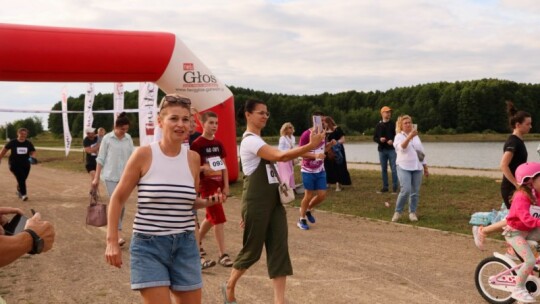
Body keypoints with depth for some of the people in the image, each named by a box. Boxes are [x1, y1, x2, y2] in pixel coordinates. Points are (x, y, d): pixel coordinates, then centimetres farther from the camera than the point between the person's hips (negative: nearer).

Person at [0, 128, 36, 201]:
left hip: (25, 164, 3)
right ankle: (24, 194, -14)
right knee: (21, 179, -17)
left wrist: (33, 157, -18)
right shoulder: (13, 142, -4)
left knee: (22, 179, 11)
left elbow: (33, 152, 5)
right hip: (15, 164, -3)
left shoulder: (28, 143, 2)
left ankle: (19, 191, 39)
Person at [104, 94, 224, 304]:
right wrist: (112, 241, -6)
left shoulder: (193, 158, 2)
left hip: (185, 244, 4)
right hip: (149, 244, -4)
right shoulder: (144, 154, -9)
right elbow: (118, 198, -2)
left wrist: (208, 202, -5)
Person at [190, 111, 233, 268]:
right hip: (207, 186, -7)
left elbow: (223, 166, 10)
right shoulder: (197, 144, -11)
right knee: (219, 218, -10)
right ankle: (223, 254, -5)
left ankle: (197, 242, 40)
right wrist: (203, 168, -27)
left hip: (219, 184, 7)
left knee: (211, 216, 18)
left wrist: (226, 185, 5)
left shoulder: (218, 144, 8)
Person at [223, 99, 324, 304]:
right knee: (252, 249, 3)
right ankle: (229, 288, 28)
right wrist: (311, 145, -29)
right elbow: (280, 156, -29)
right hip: (256, 203, -9)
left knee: (279, 248, 1)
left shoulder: (259, 141, 19)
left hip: (273, 201, 9)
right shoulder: (250, 140, -15)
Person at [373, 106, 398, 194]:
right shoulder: (378, 126, 8)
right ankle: (385, 187, 17)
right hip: (382, 150, 3)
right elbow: (374, 138, 10)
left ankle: (395, 188, 0)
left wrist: (393, 141, -17)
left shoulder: (393, 124, 2)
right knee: (383, 169, 8)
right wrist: (380, 139, -12)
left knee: (394, 169, -5)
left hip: (392, 149, -3)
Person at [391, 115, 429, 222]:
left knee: (415, 192, 3)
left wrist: (425, 168, 19)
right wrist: (409, 136, -36)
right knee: (405, 190, -17)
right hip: (404, 167, -5)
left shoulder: (416, 136, 17)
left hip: (417, 168, 5)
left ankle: (412, 212, 16)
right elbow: (402, 147, -22)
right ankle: (397, 212, -2)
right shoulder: (399, 136, 0)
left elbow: (422, 152, 21)